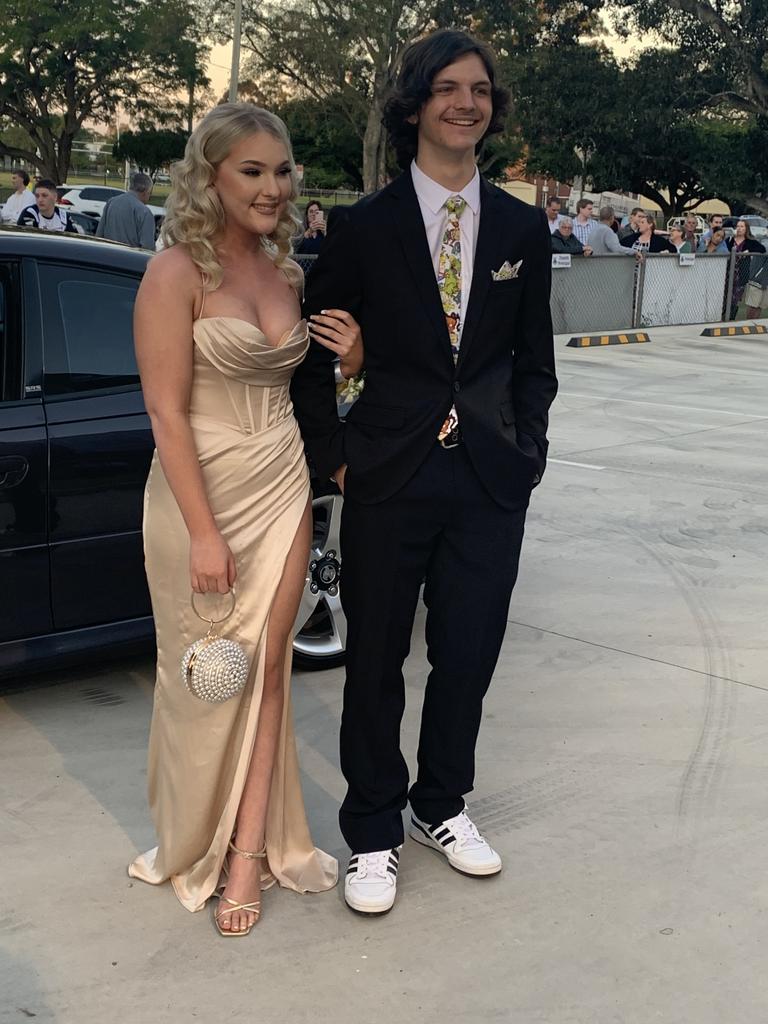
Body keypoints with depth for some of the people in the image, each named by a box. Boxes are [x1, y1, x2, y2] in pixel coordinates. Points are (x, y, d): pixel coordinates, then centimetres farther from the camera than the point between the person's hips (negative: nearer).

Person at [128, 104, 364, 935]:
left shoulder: (284, 272, 8)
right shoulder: (177, 273, -12)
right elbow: (167, 413, -16)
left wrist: (347, 358, -2)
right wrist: (204, 533, -19)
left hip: (282, 491, 5)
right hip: (201, 494, -5)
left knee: (266, 667, 6)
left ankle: (251, 852, 16)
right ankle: (199, 848, 27)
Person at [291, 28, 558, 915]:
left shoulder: (522, 228, 5)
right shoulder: (365, 227, -3)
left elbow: (534, 357, 11)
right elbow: (311, 353, 2)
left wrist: (527, 453, 3)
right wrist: (333, 455, -3)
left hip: (491, 483, 3)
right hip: (391, 477, -2)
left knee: (468, 656, 11)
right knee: (376, 660, 8)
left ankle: (441, 806, 34)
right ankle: (373, 833, 25)